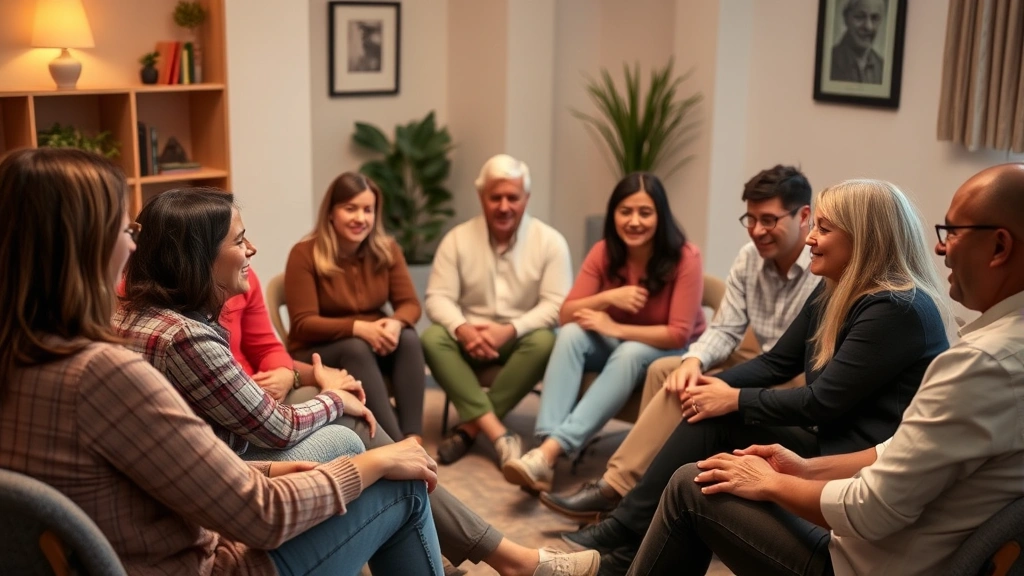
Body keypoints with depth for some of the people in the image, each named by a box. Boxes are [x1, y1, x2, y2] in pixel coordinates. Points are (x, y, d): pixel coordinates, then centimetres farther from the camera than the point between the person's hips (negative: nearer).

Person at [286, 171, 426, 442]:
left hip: (374, 346, 4)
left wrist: (395, 323, -29)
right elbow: (303, 324, -18)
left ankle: (414, 439, -35)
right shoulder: (305, 254, -14)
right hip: (316, 353, -4)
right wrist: (358, 328, -32)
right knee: (356, 348, -36)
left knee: (408, 338, -27)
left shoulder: (387, 249, -1)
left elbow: (410, 304, -4)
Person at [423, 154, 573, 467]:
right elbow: (438, 297, -7)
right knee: (432, 338, -29)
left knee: (545, 341, -34)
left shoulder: (550, 241, -6)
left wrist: (510, 330, -27)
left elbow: (557, 304, -13)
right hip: (471, 337, 1)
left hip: (521, 339, -1)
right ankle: (498, 434, -37)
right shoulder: (458, 238, -2)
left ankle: (470, 427, -26)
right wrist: (462, 329, -29)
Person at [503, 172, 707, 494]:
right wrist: (608, 298, -29)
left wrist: (615, 328, -25)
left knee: (630, 353, -36)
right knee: (571, 335, -26)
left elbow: (679, 334, -23)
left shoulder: (684, 258, -21)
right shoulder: (604, 253, -9)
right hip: (616, 346, 4)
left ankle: (552, 450, -44)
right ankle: (546, 442, -40)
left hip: (672, 353, -4)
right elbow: (566, 315, -12)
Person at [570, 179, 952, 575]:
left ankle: (627, 536, 2)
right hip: (827, 439, 9)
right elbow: (778, 362, 11)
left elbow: (823, 402, -22)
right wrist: (714, 382, -6)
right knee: (710, 417, -5)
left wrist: (734, 399, -14)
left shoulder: (897, 309, -21)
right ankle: (627, 533, -3)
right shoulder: (833, 292, 9)